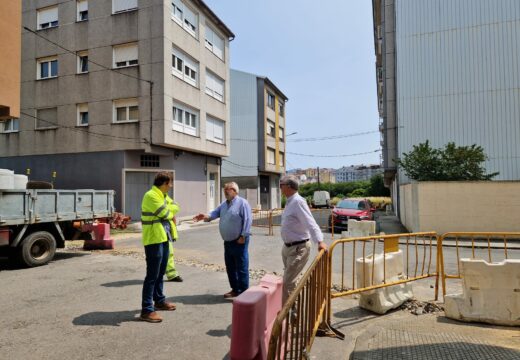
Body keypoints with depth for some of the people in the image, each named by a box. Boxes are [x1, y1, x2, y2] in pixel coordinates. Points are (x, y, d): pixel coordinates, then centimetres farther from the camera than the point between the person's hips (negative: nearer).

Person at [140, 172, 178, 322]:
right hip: (154, 239, -10)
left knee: (160, 273, 19)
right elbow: (165, 213, -17)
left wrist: (169, 210, -7)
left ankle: (159, 300, 33)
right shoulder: (151, 196, -17)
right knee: (152, 275, -7)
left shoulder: (163, 196, 15)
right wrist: (171, 212, 3)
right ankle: (147, 310, -1)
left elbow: (175, 207, 12)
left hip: (163, 238, 10)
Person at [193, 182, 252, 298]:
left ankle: (243, 292, 6)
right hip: (227, 241, 8)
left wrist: (243, 236, -20)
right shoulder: (224, 204, 15)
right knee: (230, 267, 15)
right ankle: (235, 289, 28)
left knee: (241, 267, -2)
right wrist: (206, 217, -17)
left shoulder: (242, 203, -11)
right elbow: (215, 213, 4)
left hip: (239, 241, -8)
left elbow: (247, 220, -16)